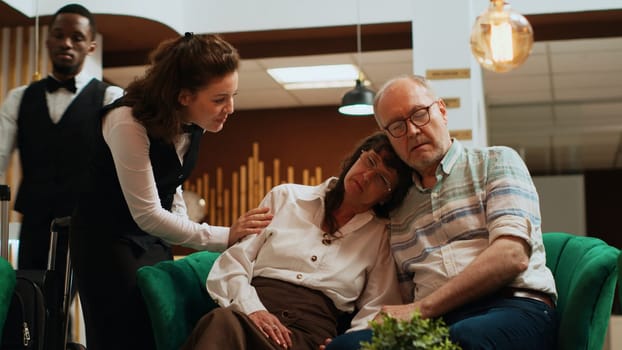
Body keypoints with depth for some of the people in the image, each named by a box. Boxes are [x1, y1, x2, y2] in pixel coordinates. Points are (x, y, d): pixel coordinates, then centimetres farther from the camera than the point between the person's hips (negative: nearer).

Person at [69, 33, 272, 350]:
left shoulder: (194, 122, -6)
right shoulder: (128, 123, -28)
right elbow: (147, 215, -27)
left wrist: (181, 232, 1)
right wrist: (225, 236, -25)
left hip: (154, 237, 7)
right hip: (106, 239, -6)